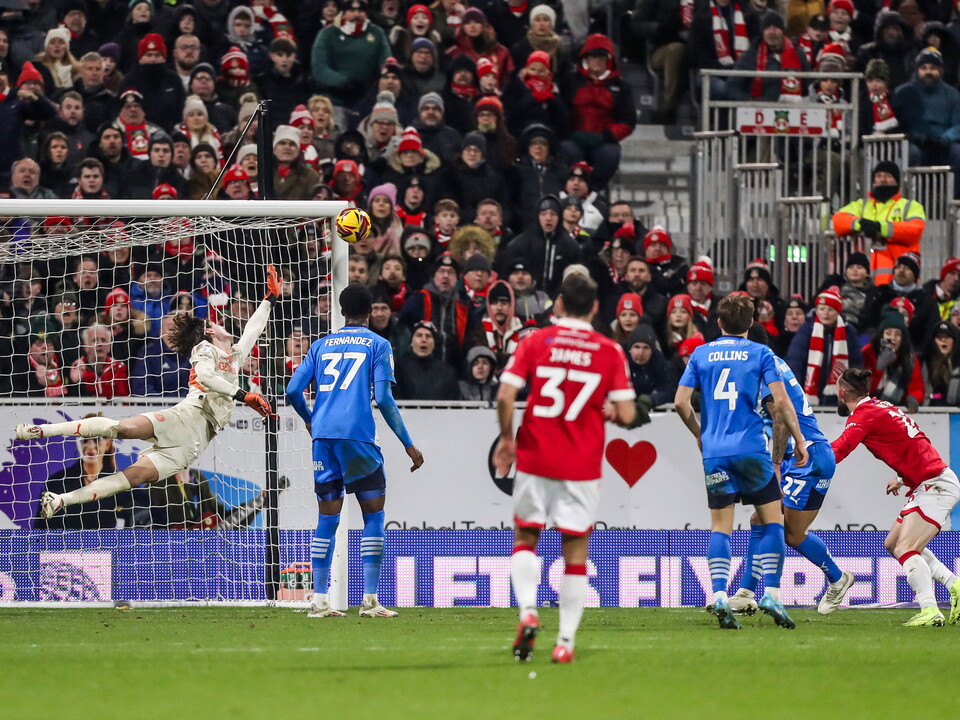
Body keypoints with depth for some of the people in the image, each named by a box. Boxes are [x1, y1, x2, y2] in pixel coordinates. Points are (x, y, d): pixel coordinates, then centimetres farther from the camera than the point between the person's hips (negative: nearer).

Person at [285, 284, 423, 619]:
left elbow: (293, 390, 10)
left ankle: (319, 600, 2)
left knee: (327, 518, 8)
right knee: (374, 516, 4)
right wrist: (408, 445, -1)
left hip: (323, 437, 4)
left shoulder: (321, 346, 16)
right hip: (358, 437, -4)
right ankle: (370, 601, -3)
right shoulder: (378, 345, 4)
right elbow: (383, 399, -5)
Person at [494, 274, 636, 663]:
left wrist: (506, 437, 7)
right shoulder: (610, 351, -2)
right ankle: (566, 640, 3)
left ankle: (527, 610, -7)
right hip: (582, 466, 0)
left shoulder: (534, 342, -2)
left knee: (525, 536, 16)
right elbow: (626, 414, -6)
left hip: (535, 457, 0)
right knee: (575, 549, 8)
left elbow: (505, 396, -9)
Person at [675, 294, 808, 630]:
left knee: (720, 526, 5)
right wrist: (799, 439, 5)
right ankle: (771, 593, -4)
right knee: (772, 519, 7)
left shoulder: (701, 354, 10)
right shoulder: (761, 354, 3)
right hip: (751, 449, -2)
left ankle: (719, 595, -11)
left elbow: (681, 401, 5)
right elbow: (781, 402, -5)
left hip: (714, 451, 2)